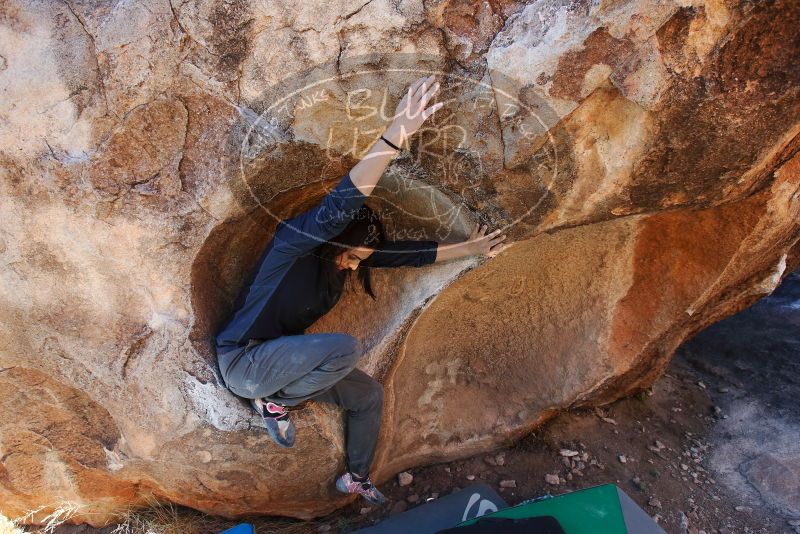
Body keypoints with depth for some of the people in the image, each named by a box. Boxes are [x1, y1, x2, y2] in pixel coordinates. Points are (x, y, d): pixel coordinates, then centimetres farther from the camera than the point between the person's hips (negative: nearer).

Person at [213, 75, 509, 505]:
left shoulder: (345, 256, 0)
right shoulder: (296, 241, -24)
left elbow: (406, 254, 4)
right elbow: (340, 205, -42)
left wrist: (466, 249, 6)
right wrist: (397, 134, -50)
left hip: (281, 360, 9)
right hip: (243, 361, -8)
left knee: (370, 394, 10)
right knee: (348, 347, -29)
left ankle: (356, 477, 32)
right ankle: (275, 402, -6)